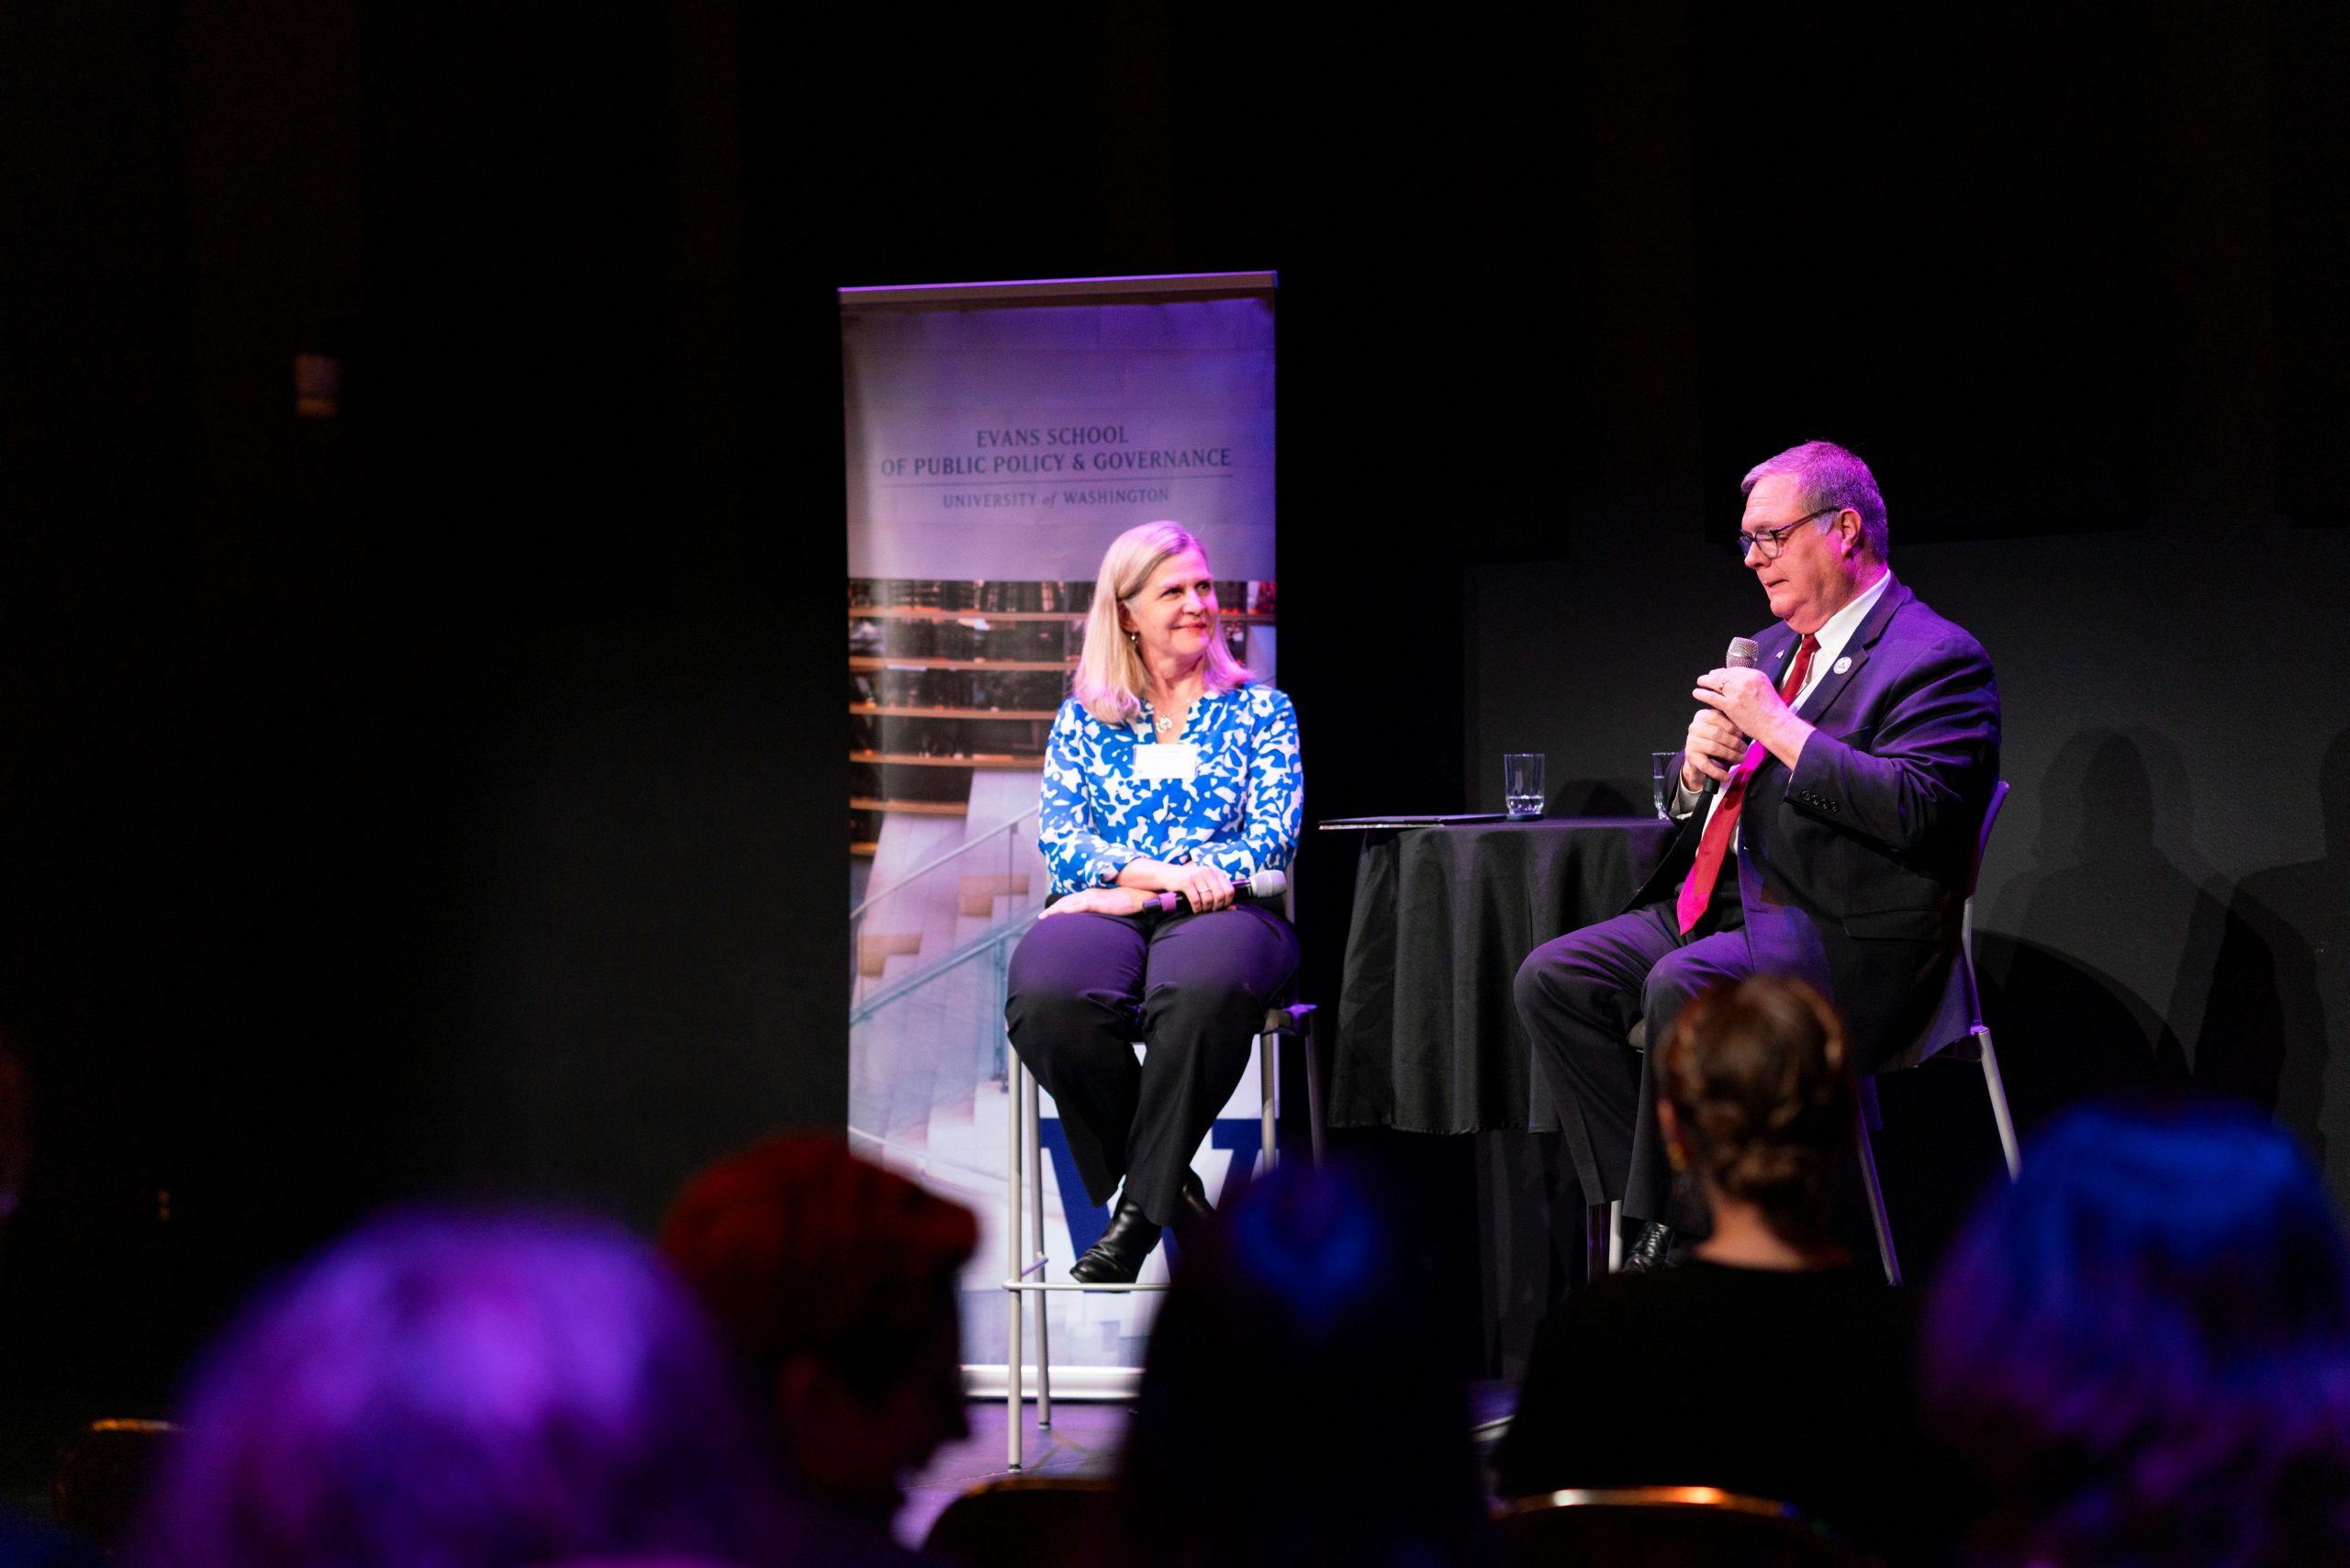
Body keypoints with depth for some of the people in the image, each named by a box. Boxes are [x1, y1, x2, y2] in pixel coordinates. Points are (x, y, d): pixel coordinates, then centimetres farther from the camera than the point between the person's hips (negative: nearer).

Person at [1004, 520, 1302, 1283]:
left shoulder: (1259, 711, 17)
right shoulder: (1084, 720, 20)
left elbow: (1273, 838, 3)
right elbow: (1059, 837, 7)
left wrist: (1142, 890, -9)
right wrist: (1166, 870, -12)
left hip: (1222, 912, -1)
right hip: (1106, 911, 2)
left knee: (1204, 987, -41)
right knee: (1045, 996, -36)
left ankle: (1142, 1206, -26)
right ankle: (1169, 1187, -16)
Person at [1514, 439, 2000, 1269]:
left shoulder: (1938, 658, -7)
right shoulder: (1772, 649, 21)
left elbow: (1909, 810, -23)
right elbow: (1699, 803, 26)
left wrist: (1774, 725, -18)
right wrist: (1699, 764, 0)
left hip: (1840, 937, -9)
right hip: (1724, 906, 9)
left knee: (1683, 986, -34)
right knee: (1553, 977, -9)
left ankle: (1670, 1249, -23)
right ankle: (1646, 1215, -10)